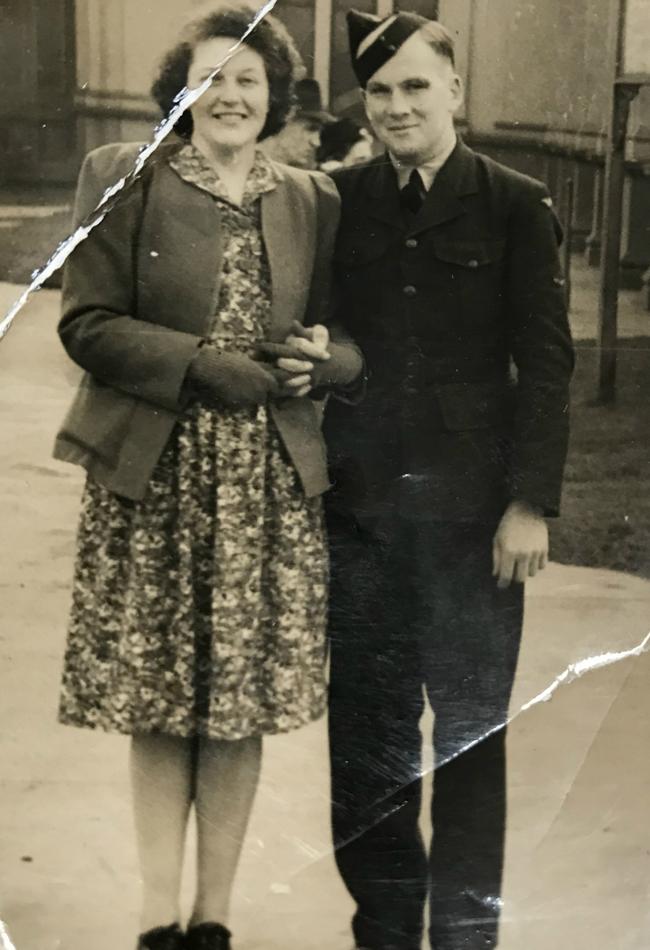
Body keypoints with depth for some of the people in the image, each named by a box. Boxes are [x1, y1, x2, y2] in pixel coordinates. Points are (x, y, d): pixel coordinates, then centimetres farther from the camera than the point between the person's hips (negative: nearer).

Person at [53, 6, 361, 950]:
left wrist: (318, 362, -11)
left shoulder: (314, 201, 9)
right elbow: (86, 321, -4)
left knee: (241, 706, 6)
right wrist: (200, 362, -15)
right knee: (155, 706, 4)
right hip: (151, 481, -1)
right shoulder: (122, 180, 2)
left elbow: (347, 338, 12)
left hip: (271, 485, 2)